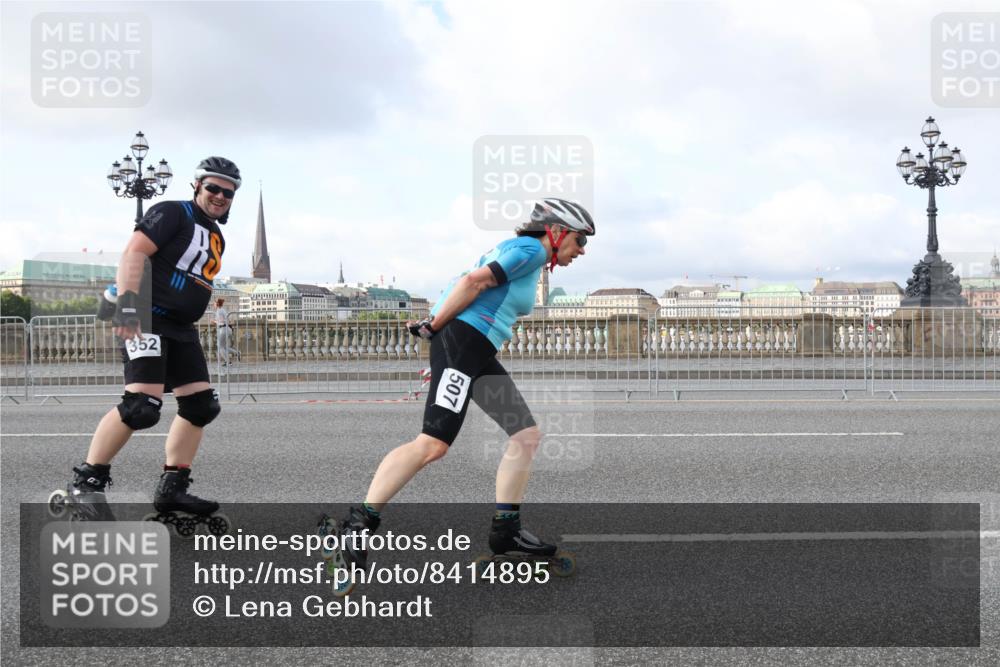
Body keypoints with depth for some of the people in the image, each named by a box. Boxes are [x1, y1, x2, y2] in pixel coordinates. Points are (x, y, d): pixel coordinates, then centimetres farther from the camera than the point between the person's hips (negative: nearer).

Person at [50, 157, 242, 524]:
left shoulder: (217, 239, 21)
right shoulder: (172, 213, -4)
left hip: (181, 329, 9)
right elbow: (134, 253, -16)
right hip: (146, 319, -9)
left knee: (202, 406, 2)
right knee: (142, 405, -22)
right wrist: (128, 304, -28)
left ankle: (172, 488, 9)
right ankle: (85, 482, -9)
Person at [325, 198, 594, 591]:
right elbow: (473, 282, -14)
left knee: (527, 435, 7)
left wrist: (434, 325, 17)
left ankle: (505, 529, 11)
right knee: (434, 443, -20)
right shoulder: (531, 249, -4)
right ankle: (358, 524, -16)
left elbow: (468, 283, 23)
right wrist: (434, 326, -9)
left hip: (480, 353, 11)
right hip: (461, 340, -11)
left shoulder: (524, 254, 27)